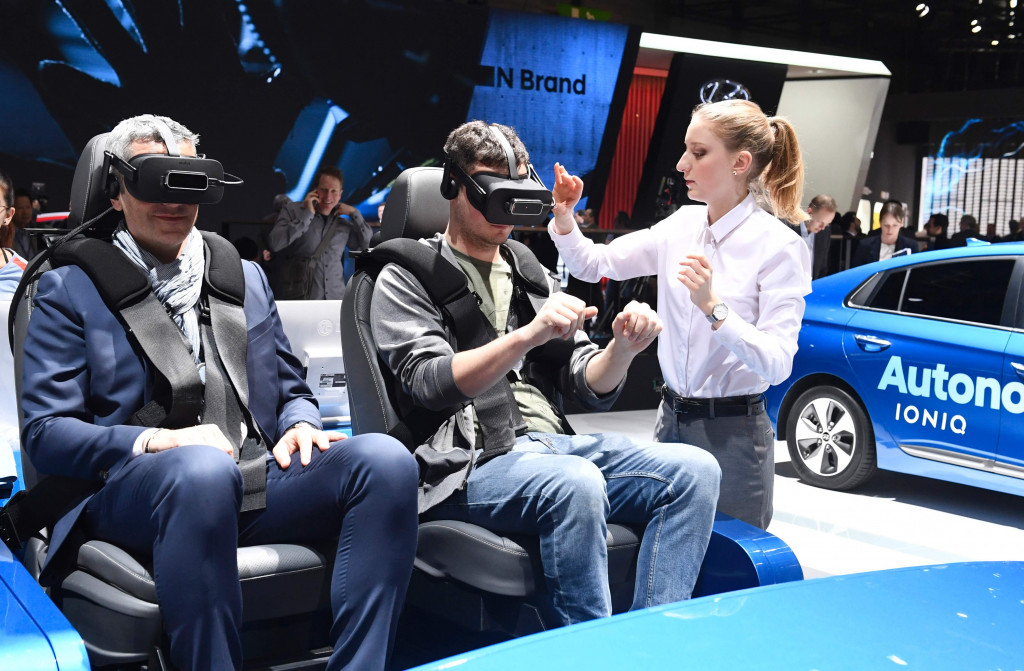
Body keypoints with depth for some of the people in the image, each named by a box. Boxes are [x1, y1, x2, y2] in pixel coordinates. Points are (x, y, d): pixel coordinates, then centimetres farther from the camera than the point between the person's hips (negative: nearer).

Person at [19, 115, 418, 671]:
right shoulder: (71, 289, 12)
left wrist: (300, 426, 0)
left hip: (256, 480, 5)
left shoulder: (246, 277, 25)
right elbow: (44, 432, 2)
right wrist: (157, 441, -15)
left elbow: (292, 391, 26)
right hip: (130, 493, -4)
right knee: (203, 466, -41)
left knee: (384, 457, -25)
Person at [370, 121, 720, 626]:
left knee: (693, 470, -15)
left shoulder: (530, 274, 23)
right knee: (577, 484, -36)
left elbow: (591, 389, 17)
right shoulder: (407, 277, 6)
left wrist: (622, 348, -6)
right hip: (469, 462, -6)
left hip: (551, 443, 7)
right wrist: (528, 335, -23)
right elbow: (430, 385, -12)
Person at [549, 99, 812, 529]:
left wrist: (713, 306, -29)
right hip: (672, 422, 6)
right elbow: (593, 264, 9)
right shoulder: (681, 226, 5)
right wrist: (564, 219, -9)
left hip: (733, 434, -5)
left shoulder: (779, 247, -12)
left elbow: (778, 364, -18)